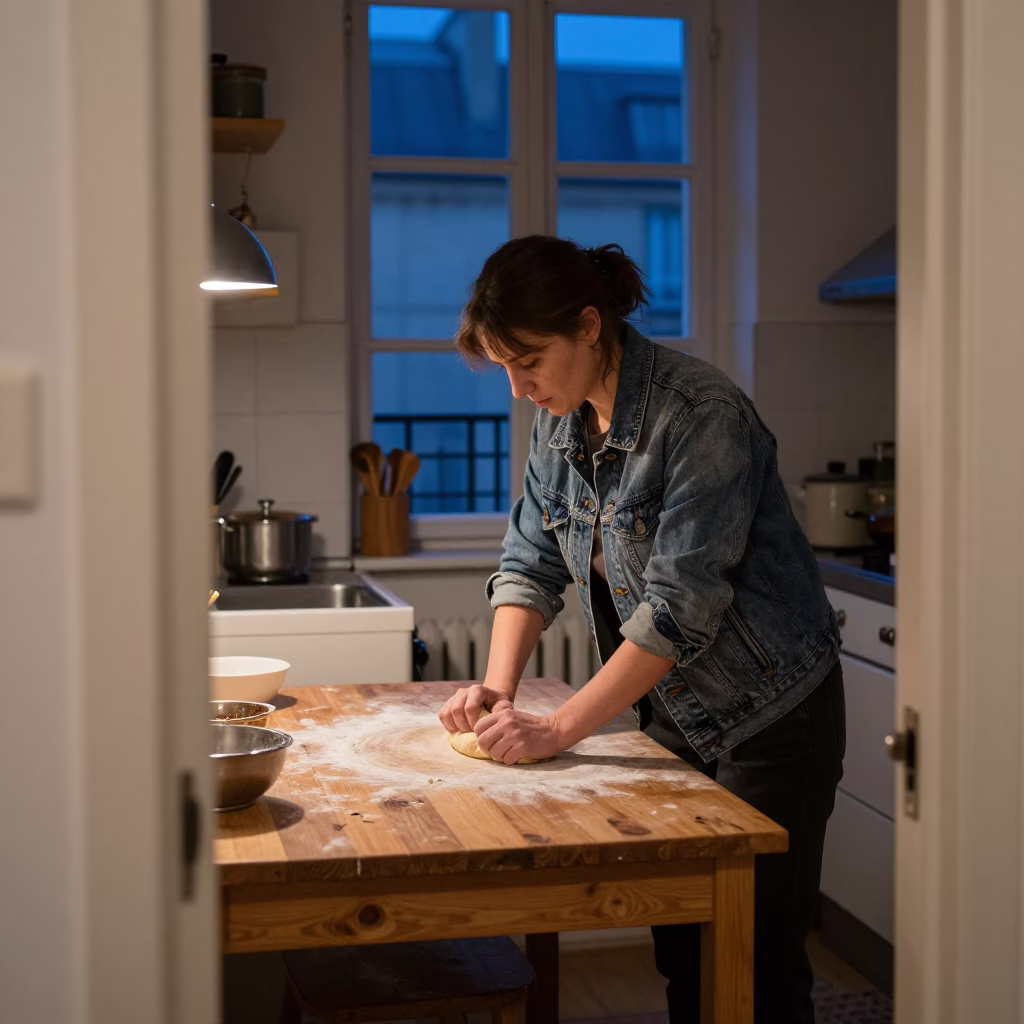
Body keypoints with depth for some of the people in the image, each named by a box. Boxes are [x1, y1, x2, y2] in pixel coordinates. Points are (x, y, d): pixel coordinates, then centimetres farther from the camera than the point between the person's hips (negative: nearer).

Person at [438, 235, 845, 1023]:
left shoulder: (703, 416, -24)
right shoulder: (562, 419, 1)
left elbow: (681, 604, -28)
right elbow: (532, 561, 6)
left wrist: (560, 729, -26)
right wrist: (499, 686, -9)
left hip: (769, 718, -7)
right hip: (672, 716, 7)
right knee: (679, 950, 13)